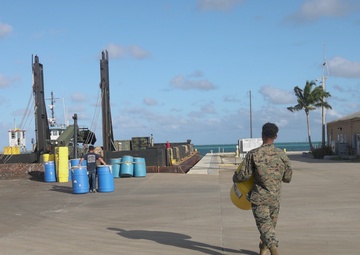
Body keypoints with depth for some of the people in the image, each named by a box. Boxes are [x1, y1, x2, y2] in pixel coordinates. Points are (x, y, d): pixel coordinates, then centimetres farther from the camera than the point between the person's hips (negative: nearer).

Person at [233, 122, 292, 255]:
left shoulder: (253, 154, -13)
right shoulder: (282, 155, -4)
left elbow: (243, 176, -12)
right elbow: (287, 178, 4)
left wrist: (234, 177, 9)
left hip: (259, 198, -3)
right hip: (275, 198, 4)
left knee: (265, 226, -4)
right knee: (271, 224, 22)